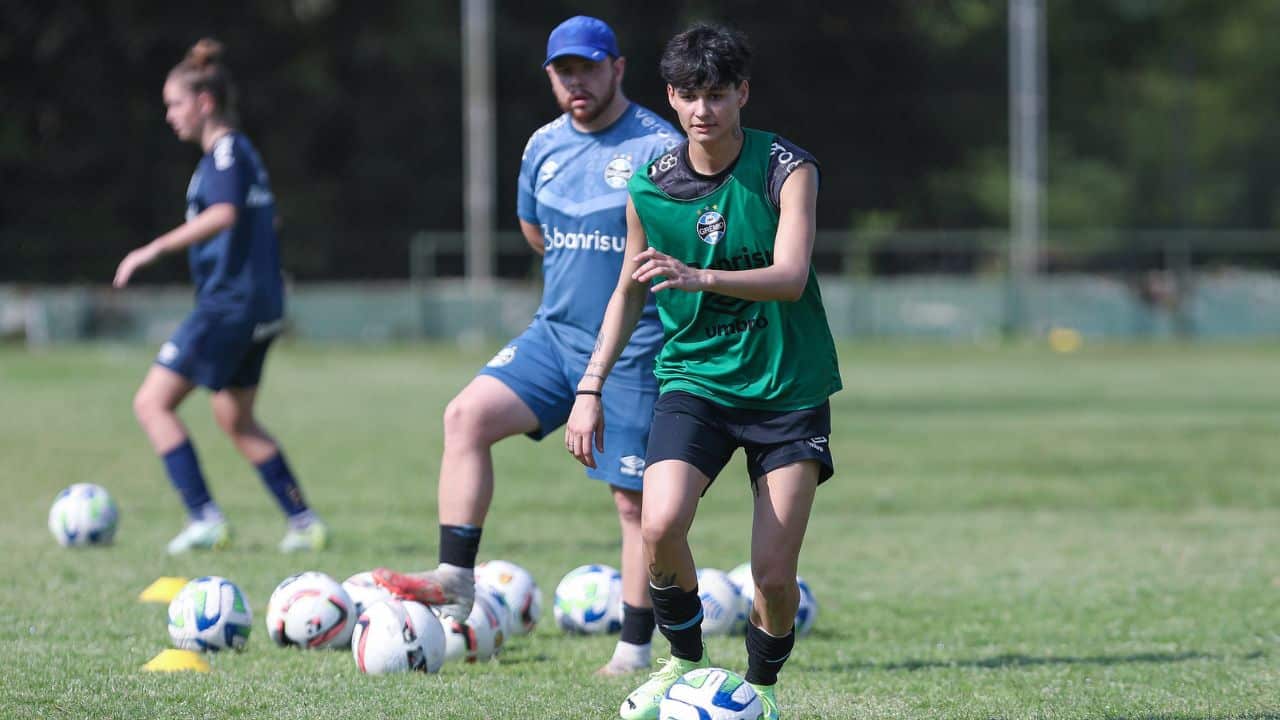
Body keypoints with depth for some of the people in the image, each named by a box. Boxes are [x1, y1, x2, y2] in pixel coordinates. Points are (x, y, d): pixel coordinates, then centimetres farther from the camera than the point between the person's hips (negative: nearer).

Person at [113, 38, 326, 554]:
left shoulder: (227, 152, -12)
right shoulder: (242, 152, 17)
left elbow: (223, 214, -30)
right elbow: (264, 219, 28)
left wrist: (154, 249, -32)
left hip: (228, 304, -10)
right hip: (259, 308, 10)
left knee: (153, 401, -7)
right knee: (236, 420, 18)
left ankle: (204, 517, -13)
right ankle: (304, 523, 17)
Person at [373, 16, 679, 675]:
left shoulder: (660, 148, -12)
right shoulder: (545, 147, 7)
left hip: (633, 352, -5)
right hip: (555, 332, 6)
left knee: (635, 501, 0)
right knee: (467, 415, -14)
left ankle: (635, 650, 9)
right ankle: (455, 581, -14)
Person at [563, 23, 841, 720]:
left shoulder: (787, 170, -10)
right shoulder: (650, 188, -1)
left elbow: (790, 277, -24)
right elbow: (630, 291, 14)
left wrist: (702, 277, -40)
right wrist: (591, 386, 8)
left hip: (789, 388, -2)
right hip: (692, 377, 2)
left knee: (774, 576, -6)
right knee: (660, 527, -24)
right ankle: (685, 660, 1)